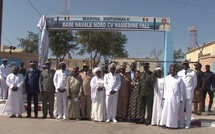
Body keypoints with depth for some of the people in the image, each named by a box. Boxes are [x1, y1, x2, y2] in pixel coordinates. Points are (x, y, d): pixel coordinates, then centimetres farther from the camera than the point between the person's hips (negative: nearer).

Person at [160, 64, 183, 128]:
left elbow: (181, 89, 4)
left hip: (176, 98, -1)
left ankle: (173, 124, 10)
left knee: (174, 111, 2)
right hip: (168, 97, 1)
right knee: (166, 110, -2)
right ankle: (165, 123, 6)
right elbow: (165, 88, 12)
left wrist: (181, 98, 1)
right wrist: (164, 96, 7)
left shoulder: (179, 78, 4)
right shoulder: (166, 78, 9)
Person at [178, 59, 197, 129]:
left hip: (189, 92, -2)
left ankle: (188, 123, 12)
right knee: (181, 108, 5)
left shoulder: (193, 73, 1)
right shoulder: (179, 73, 9)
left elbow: (195, 83, 9)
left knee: (189, 109, 3)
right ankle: (181, 123, 15)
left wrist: (190, 90, 6)